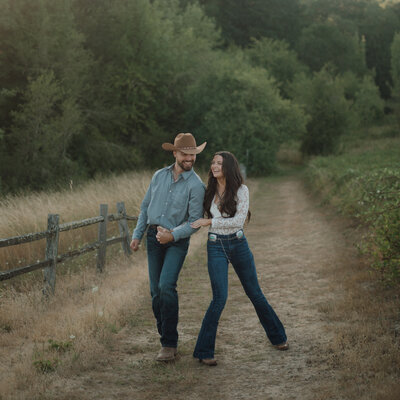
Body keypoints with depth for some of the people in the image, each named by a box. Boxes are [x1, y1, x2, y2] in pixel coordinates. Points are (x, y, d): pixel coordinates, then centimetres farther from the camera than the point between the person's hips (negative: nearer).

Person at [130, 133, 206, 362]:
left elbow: (195, 221, -9)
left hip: (177, 241, -5)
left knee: (167, 286, -20)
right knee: (156, 291, 5)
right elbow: (146, 207, 15)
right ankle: (167, 340, 17)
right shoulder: (159, 176, 7)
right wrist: (137, 235, 11)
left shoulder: (196, 185, -7)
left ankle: (170, 344, -12)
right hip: (154, 237, 5)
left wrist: (173, 234, -21)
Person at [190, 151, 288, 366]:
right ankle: (204, 351, -5)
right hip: (216, 246, 0)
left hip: (238, 244, 0)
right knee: (220, 298, -13)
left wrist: (209, 222, -19)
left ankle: (277, 336, 33)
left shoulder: (241, 190, -7)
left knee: (254, 293, 12)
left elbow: (238, 220, -17)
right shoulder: (208, 191, 2)